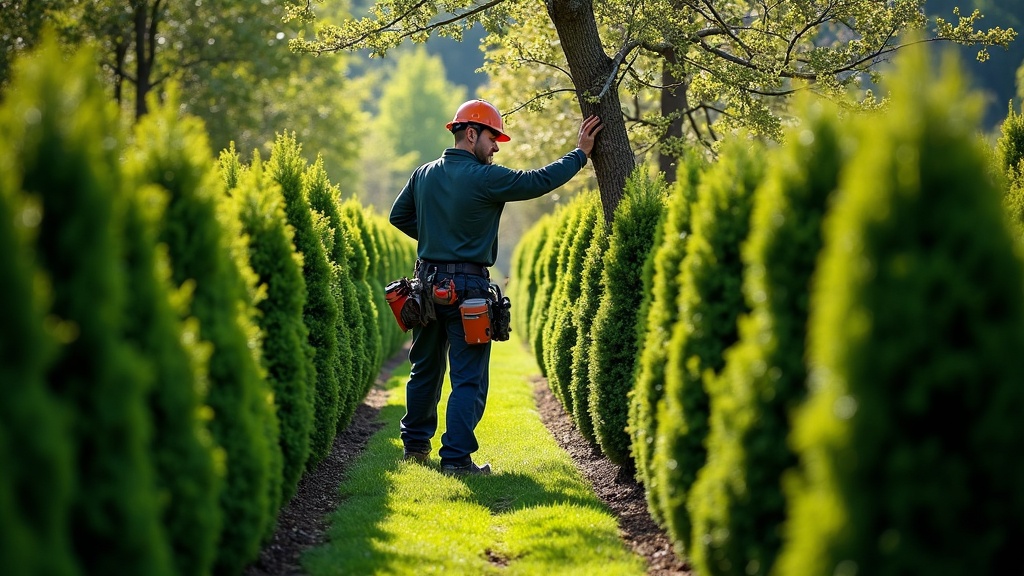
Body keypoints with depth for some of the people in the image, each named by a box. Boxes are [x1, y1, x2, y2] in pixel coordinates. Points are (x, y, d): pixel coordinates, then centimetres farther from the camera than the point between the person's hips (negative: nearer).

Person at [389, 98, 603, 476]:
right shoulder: (485, 179, -14)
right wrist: (581, 152, 0)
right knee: (468, 377, -2)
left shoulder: (423, 175, 6)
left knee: (426, 367, 20)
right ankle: (456, 457, -6)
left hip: (427, 283, 7)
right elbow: (541, 181, -10)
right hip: (467, 286, -7)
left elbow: (399, 216, 18)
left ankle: (416, 444, 29)